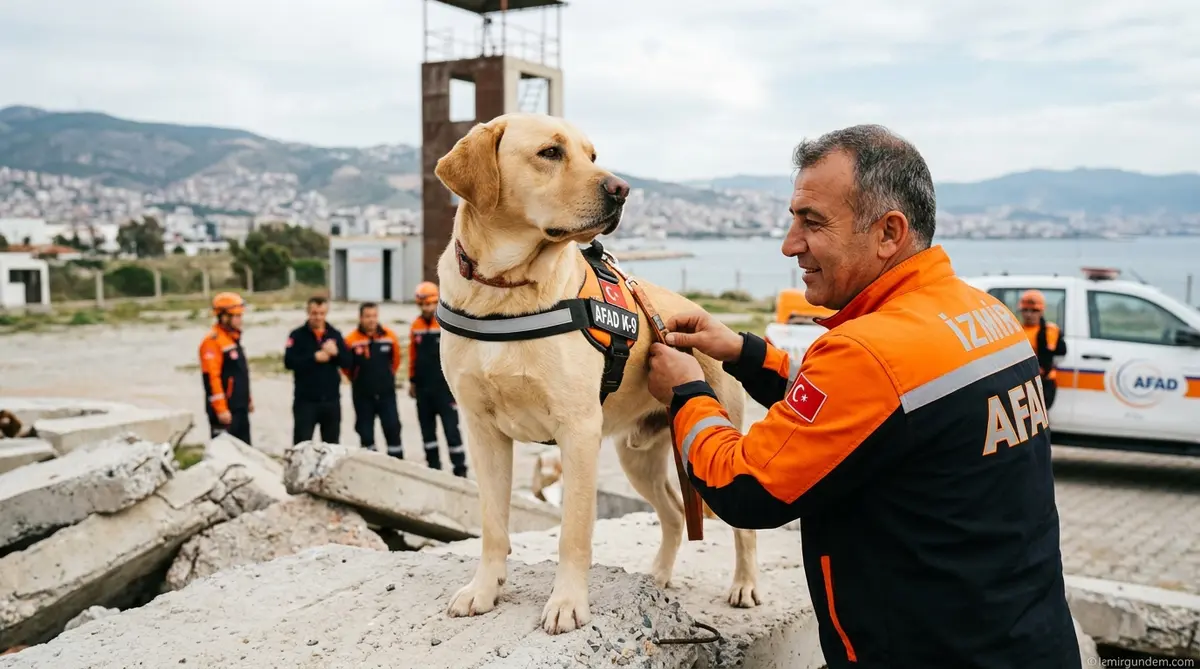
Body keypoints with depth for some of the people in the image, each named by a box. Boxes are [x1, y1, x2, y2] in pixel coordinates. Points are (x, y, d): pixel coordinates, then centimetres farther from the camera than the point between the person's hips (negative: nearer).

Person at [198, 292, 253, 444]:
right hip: (224, 409, -10)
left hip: (240, 408, 10)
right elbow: (211, 377, -21)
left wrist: (248, 399, 23)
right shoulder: (212, 341, -15)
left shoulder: (233, 338, 16)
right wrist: (221, 409, -23)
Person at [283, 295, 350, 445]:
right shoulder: (298, 335, -2)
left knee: (332, 445, 11)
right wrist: (315, 357, -17)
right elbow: (289, 361, -14)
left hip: (331, 399, 3)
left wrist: (336, 352, -16)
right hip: (305, 400, -3)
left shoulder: (335, 334, 8)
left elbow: (347, 361, 2)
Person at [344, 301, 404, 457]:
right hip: (362, 395, -1)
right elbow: (346, 366, 0)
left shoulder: (389, 336, -6)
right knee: (365, 433, 7)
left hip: (386, 392, 1)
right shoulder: (352, 340, -14)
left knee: (392, 428, 0)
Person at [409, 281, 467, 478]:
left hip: (444, 386, -6)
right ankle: (433, 466, 21)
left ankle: (460, 468, 1)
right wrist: (412, 381, 14)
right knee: (427, 428, 12)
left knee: (451, 428, -5)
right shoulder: (416, 326, 8)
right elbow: (413, 355, 13)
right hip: (423, 387, 6)